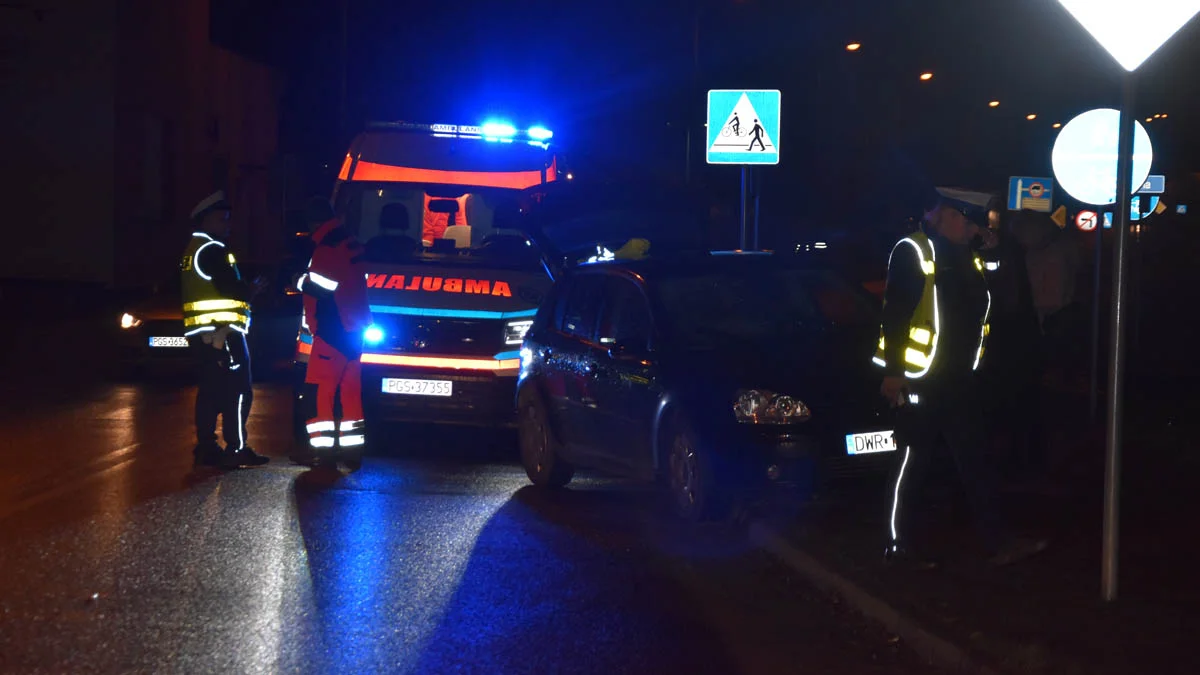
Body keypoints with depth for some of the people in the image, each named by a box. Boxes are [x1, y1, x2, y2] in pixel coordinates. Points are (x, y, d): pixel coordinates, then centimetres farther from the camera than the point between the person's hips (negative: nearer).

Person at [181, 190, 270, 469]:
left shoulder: (193, 249, 20)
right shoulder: (212, 250, -12)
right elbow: (230, 289, -19)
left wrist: (244, 290, 12)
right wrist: (252, 290, -1)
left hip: (201, 332, 10)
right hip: (221, 331, -10)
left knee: (211, 391, 12)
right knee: (238, 391, -8)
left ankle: (206, 447, 12)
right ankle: (236, 450, -9)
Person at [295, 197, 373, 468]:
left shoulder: (327, 248, -15)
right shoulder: (350, 243, 15)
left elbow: (322, 286, -21)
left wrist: (302, 281, -2)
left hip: (335, 331, -10)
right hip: (353, 328, 10)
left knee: (319, 390, -5)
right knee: (349, 390, 10)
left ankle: (321, 448, -5)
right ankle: (351, 449, 11)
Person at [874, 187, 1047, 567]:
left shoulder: (965, 257, 14)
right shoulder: (913, 251, -10)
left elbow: (981, 304, 14)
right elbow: (895, 314, -16)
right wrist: (893, 372, -19)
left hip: (958, 378, 8)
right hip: (920, 379, -8)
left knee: (974, 462, 9)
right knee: (912, 465, 1)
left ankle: (998, 543, 12)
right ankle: (899, 545, 11)